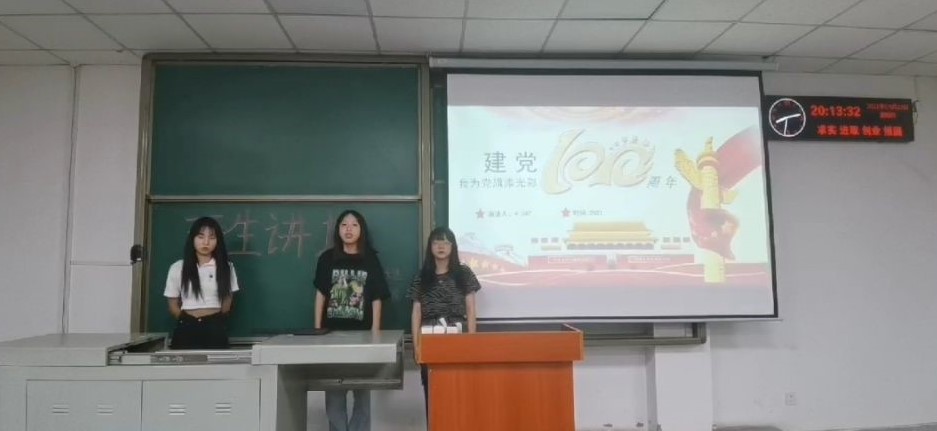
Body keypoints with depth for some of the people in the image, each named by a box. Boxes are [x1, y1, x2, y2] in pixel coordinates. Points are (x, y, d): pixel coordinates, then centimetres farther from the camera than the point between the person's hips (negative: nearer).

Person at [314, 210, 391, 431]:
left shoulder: (370, 259, 1)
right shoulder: (327, 258, 4)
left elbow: (377, 299, 0)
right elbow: (321, 294, 7)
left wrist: (375, 332, -5)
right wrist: (317, 329, 3)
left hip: (362, 332, -1)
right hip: (332, 331, 1)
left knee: (362, 389, 7)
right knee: (333, 389, 6)